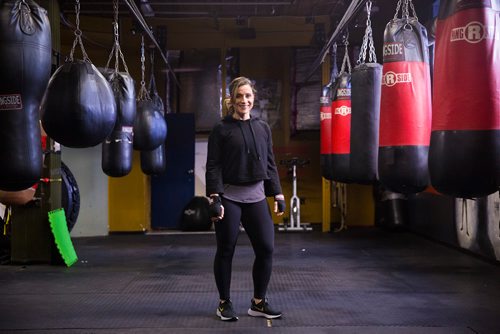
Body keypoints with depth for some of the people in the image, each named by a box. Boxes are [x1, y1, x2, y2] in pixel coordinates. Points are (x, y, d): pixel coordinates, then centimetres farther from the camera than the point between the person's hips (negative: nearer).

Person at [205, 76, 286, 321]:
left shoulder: (263, 128, 10)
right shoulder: (221, 129, -2)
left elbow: (270, 164, 12)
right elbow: (213, 166, -7)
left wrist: (278, 194, 7)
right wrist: (214, 198, -16)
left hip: (256, 197, 4)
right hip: (229, 197, -4)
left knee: (266, 248, 1)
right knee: (226, 251, 4)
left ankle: (258, 303, 17)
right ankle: (224, 303, 21)